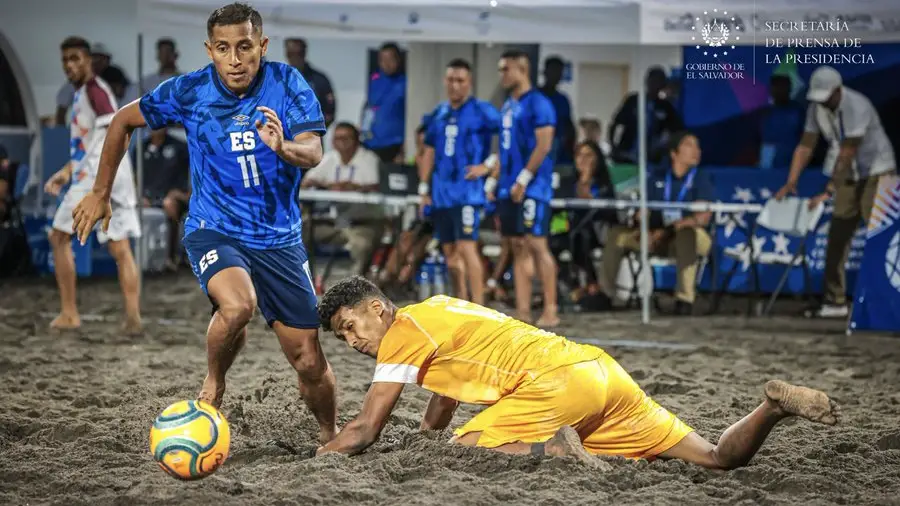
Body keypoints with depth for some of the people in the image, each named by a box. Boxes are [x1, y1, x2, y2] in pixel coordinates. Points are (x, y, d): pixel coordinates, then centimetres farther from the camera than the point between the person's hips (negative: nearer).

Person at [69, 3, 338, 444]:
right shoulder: (189, 92, -9)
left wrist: (284, 147, -44)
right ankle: (213, 385, -4)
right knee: (237, 305, -35)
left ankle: (330, 435, 32)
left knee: (309, 362, 1)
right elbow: (124, 121, 7)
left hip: (279, 237, 2)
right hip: (214, 229, -1)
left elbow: (313, 151, -21)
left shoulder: (286, 84, -9)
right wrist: (100, 192, 10)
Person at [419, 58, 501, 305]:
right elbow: (429, 152, 19)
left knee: (466, 247, -15)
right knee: (450, 252, 10)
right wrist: (424, 188, 14)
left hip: (468, 191, -6)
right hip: (441, 192, 6)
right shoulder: (439, 113, 14)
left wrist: (488, 165, -11)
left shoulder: (482, 111, -4)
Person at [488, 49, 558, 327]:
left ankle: (550, 310, -9)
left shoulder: (538, 103, -8)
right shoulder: (507, 106, 18)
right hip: (509, 188, 8)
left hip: (531, 187, -8)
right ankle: (522, 310, 8)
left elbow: (544, 145, -15)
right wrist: (493, 181, 14)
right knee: (518, 247, 7)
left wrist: (523, 180, -18)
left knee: (536, 244, -11)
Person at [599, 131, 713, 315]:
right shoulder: (658, 179, 9)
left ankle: (685, 298, -39)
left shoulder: (701, 179, -3)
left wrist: (668, 230, -23)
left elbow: (703, 217, -15)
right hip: (660, 239, 4)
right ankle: (606, 292, -8)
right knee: (617, 234, -13)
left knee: (686, 233, -40)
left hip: (693, 236, -4)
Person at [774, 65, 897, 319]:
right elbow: (806, 146, -2)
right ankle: (835, 302, 7)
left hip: (877, 173, -7)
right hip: (850, 177, 7)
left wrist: (828, 192, -32)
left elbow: (846, 154, -29)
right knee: (837, 236, 3)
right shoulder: (816, 107, -4)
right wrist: (791, 182, -13)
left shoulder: (857, 107, -26)